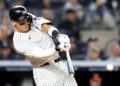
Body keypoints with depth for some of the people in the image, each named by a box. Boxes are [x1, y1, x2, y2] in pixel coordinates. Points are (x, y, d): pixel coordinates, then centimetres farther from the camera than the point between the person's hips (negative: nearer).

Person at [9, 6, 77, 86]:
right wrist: (58, 48, -41)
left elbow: (44, 25, -14)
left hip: (60, 66, 7)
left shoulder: (31, 19, 4)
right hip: (45, 72, -7)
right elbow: (41, 54, -25)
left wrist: (59, 36, -32)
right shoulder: (19, 42, -16)